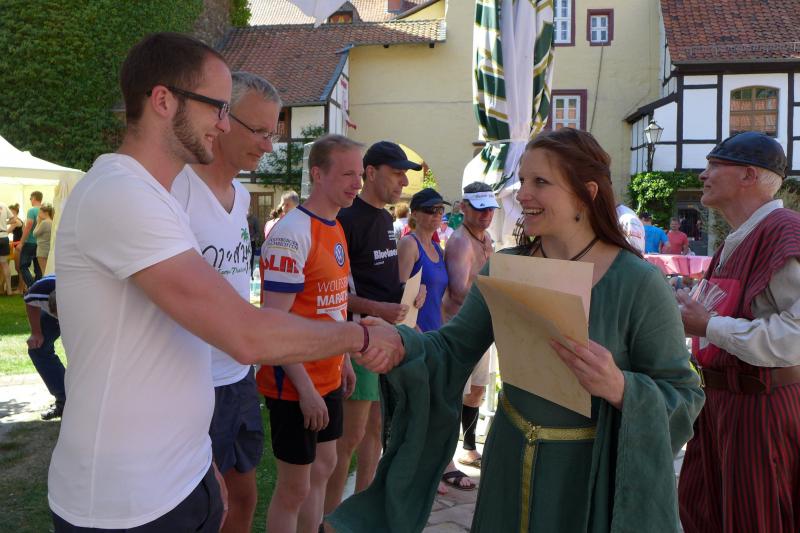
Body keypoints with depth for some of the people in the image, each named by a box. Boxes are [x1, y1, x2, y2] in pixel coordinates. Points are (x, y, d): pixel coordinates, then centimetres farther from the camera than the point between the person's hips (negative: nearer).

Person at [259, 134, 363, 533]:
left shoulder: (336, 228, 8)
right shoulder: (292, 233, -20)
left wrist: (344, 358, 16)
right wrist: (305, 388, -21)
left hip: (328, 378, 9)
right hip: (296, 385, -9)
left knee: (323, 468, 21)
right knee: (294, 488, 5)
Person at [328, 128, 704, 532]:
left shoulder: (639, 283, -16)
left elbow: (684, 397, -12)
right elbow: (452, 348, -3)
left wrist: (620, 388, -31)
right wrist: (400, 344, -22)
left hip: (592, 474, -3)